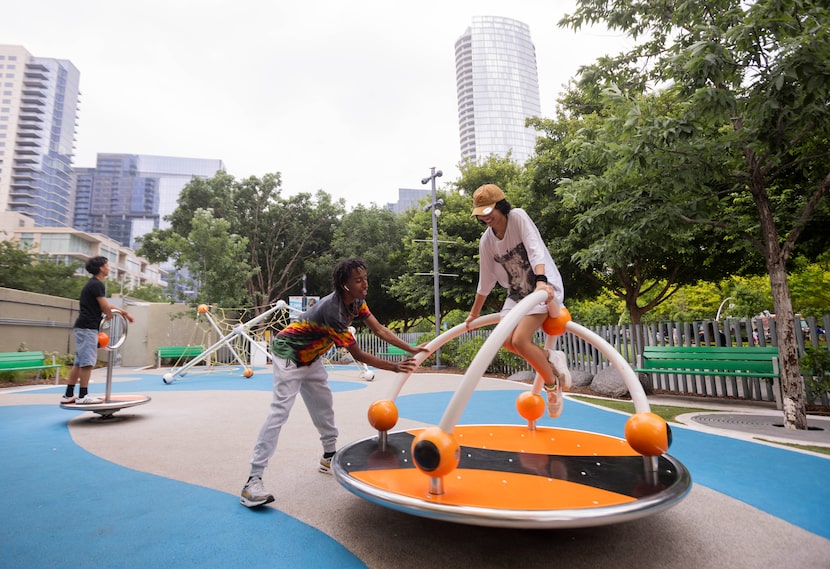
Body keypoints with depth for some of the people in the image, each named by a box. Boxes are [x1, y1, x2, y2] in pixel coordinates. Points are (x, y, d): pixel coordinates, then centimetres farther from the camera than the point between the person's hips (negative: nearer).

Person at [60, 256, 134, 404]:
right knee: (87, 362, -6)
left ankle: (68, 395, 17)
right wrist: (110, 316, 9)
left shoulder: (93, 284, 19)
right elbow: (105, 308, -12)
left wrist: (124, 312, 27)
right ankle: (83, 396, -2)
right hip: (87, 328, -10)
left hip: (82, 327, 10)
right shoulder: (97, 284, -13)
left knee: (79, 362, 12)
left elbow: (106, 305, 26)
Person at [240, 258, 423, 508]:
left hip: (311, 356, 9)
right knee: (280, 411, -16)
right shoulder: (332, 311, -35)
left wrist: (412, 349, -15)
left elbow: (379, 330, -8)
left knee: (324, 406, 14)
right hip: (288, 354, -9)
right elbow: (358, 355, -29)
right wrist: (394, 367, -24)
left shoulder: (357, 301, -10)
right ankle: (253, 481, -14)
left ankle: (330, 457, 30)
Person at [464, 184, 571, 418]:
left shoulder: (518, 216, -12)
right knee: (506, 341, -5)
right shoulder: (486, 241, 3)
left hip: (544, 287, -7)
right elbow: (485, 280, 11)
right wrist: (474, 313, 16)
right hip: (518, 291, 7)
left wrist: (541, 281, -44)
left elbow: (535, 249, -26)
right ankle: (550, 358, 16)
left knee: (519, 340, -21)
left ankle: (552, 384, 3)